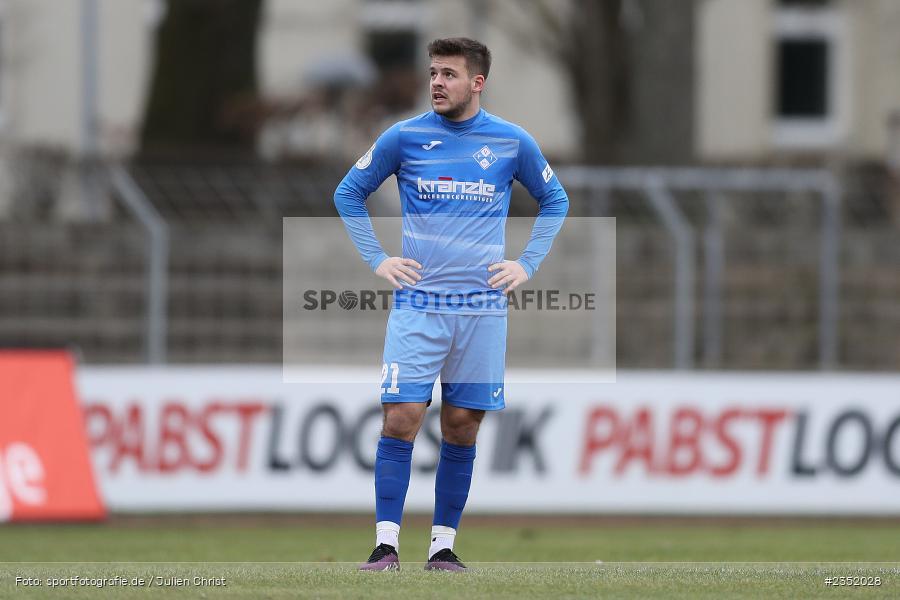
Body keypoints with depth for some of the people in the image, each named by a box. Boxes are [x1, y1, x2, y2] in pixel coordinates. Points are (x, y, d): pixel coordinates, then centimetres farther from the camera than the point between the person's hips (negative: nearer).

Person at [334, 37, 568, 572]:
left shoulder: (513, 142, 3)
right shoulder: (404, 137, 1)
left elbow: (555, 200, 18)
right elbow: (349, 193, 12)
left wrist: (528, 264, 7)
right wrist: (376, 259, 3)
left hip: (483, 307, 1)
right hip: (417, 304, -1)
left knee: (462, 428, 3)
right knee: (400, 419, -10)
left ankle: (444, 545, 10)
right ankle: (387, 543, -7)